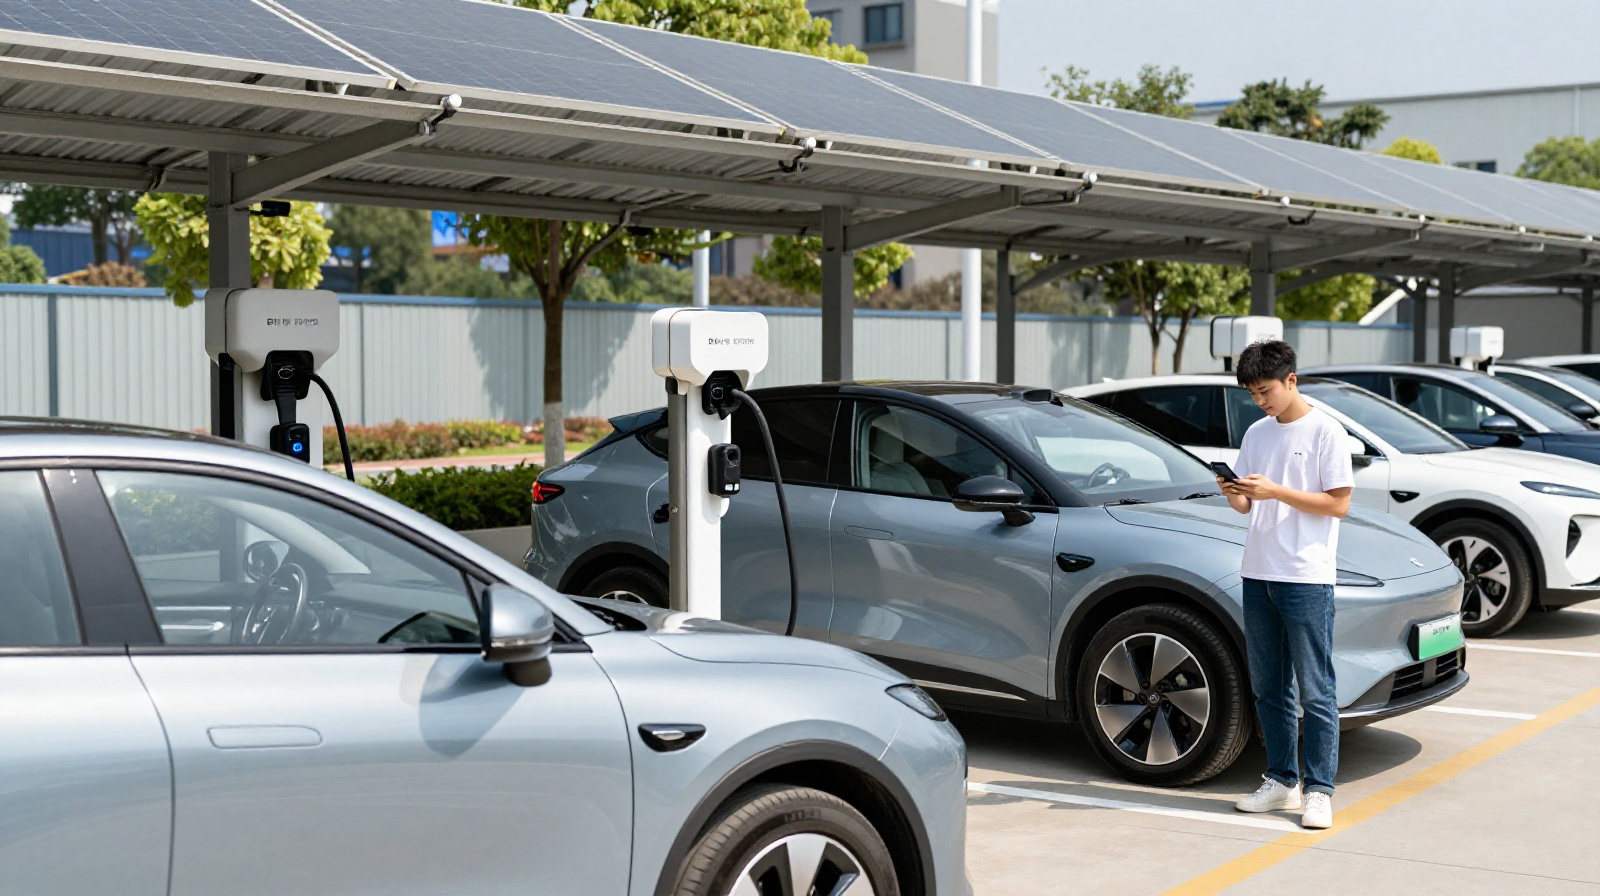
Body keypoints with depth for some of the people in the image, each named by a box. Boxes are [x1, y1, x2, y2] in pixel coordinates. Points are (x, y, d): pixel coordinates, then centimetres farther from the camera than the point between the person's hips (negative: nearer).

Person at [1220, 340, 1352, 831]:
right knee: (1268, 688, 11)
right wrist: (1232, 493, -7)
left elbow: (1338, 503, -9)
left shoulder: (1325, 432, -5)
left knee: (1316, 691, -4)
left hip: (1307, 578, -7)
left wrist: (1275, 491, -16)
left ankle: (1319, 791, 0)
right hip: (1258, 573, 7)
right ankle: (1281, 781, 20)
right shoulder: (1257, 434, 14)